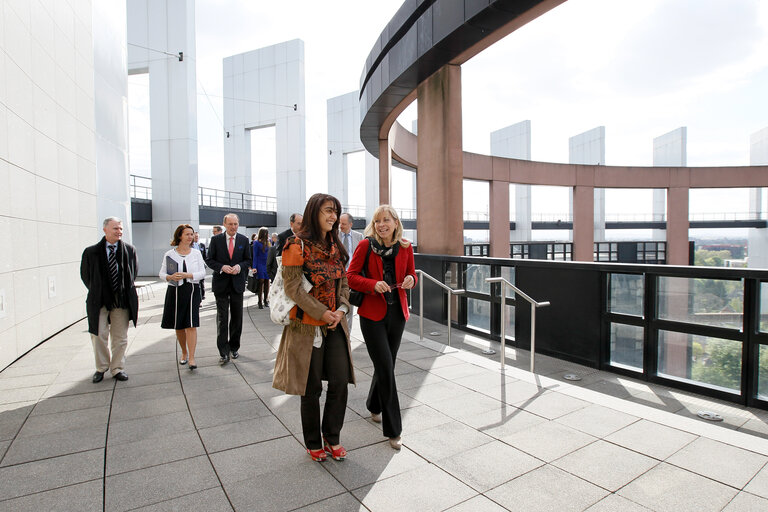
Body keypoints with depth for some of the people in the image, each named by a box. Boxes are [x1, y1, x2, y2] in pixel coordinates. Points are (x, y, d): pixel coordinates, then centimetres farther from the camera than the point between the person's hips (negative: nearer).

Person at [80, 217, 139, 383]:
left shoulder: (129, 250, 1)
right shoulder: (91, 252, -2)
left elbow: (134, 270, 13)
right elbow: (85, 275, 9)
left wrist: (126, 289, 8)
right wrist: (96, 291, 6)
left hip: (122, 299, 1)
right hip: (99, 300, -1)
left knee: (120, 337, 9)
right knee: (99, 335, 6)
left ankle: (117, 368, 23)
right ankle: (101, 368, 26)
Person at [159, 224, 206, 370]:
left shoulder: (196, 253, 5)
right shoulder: (169, 254, 3)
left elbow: (202, 273, 1)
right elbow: (162, 273, 5)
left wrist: (188, 275, -16)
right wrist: (170, 277, -16)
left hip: (192, 291, -1)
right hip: (175, 292, 1)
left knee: (191, 325, -7)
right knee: (179, 326, 10)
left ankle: (191, 358, -5)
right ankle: (184, 352, 30)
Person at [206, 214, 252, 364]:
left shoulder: (244, 240, 4)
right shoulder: (216, 240, 1)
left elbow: (248, 259, 8)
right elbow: (209, 260, 2)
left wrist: (239, 266, -12)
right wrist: (222, 267, -16)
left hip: (237, 283, 2)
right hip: (221, 283, -2)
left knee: (237, 317, 9)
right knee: (222, 318, -3)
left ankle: (234, 347, 25)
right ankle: (224, 353, 1)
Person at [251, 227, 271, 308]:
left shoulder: (268, 242, 10)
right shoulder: (257, 243, -3)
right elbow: (255, 255, -4)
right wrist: (254, 267, -11)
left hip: (267, 264, 4)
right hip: (260, 264, -4)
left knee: (267, 282, 4)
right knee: (261, 281, -5)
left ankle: (266, 300, 14)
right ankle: (260, 302, 1)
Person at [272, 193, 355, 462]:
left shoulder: (335, 246, 11)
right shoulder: (297, 245, -9)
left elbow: (343, 282, 12)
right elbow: (292, 288, -15)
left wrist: (341, 309, -5)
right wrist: (322, 313, -17)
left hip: (335, 324, 5)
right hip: (307, 326, -5)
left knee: (340, 381, 3)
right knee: (312, 387, 7)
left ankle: (332, 437, 26)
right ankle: (313, 443, 28)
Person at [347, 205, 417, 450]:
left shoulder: (405, 247, 2)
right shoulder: (365, 246, -9)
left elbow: (411, 274, 13)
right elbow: (350, 276, -7)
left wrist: (410, 280, -10)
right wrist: (373, 285, -22)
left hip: (397, 313, 4)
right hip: (372, 313, -4)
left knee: (386, 366, 16)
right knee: (386, 368, -7)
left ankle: (374, 407, 44)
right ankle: (393, 430, 7)